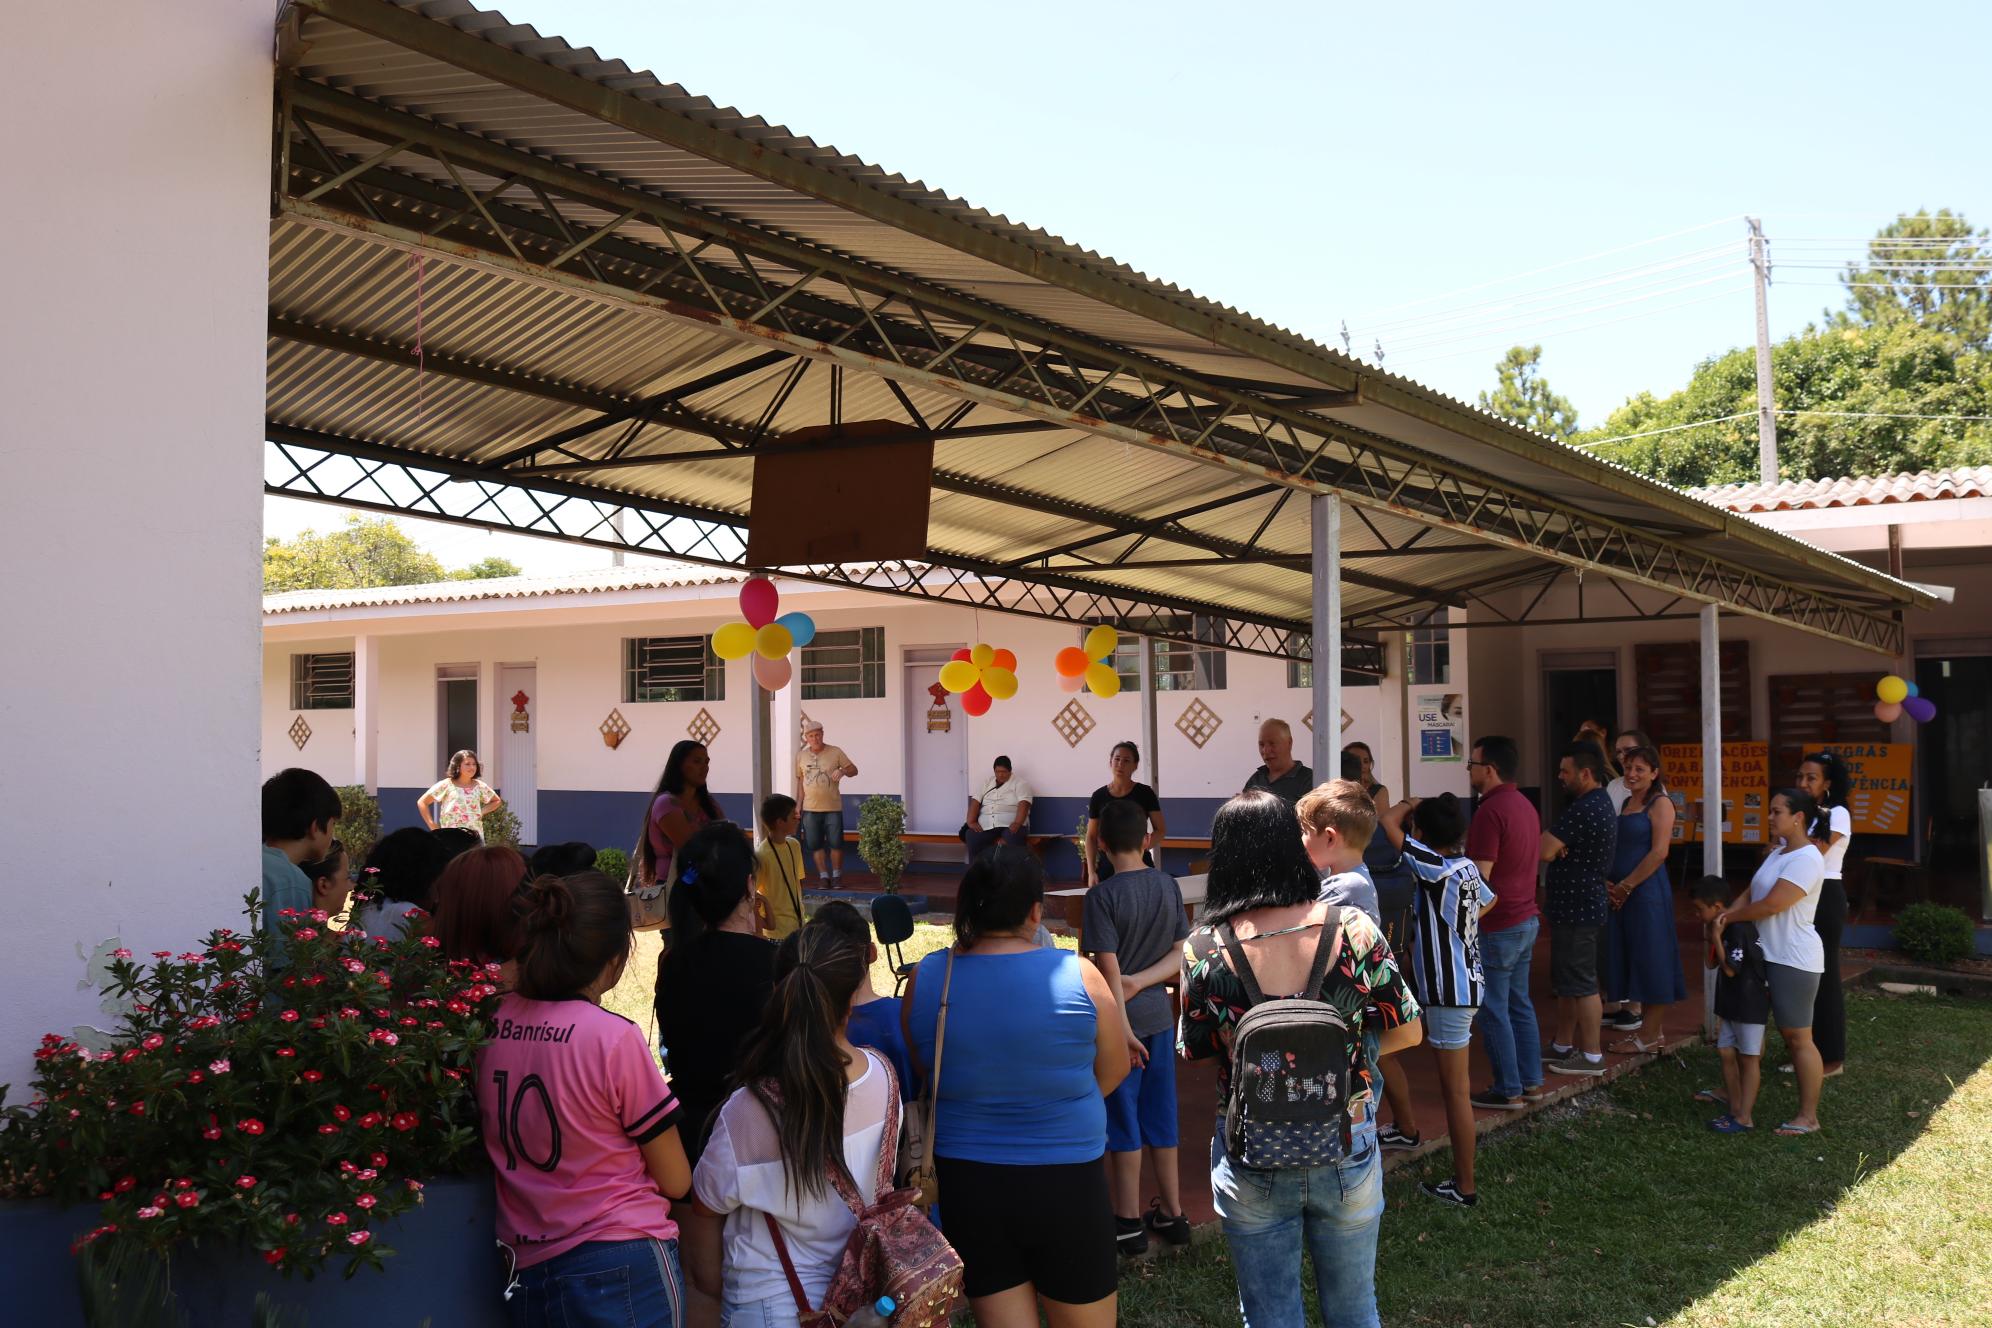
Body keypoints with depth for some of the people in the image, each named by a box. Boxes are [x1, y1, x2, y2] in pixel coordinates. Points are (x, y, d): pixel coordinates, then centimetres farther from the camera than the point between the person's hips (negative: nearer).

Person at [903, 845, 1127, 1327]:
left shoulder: (926, 979, -7)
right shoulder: (1077, 975, -13)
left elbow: (924, 1074, 6)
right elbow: (1113, 1071, 2)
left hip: (965, 1184, 2)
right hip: (1065, 1183, -2)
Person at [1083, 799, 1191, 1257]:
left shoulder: (1103, 895, -16)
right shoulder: (1169, 886, 2)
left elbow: (1109, 968, -18)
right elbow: (1179, 955, 2)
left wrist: (1122, 1028, -17)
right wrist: (1140, 981, -8)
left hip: (1121, 1018, -6)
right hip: (1159, 1016, 6)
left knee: (1123, 1122, 4)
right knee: (1160, 1117, 15)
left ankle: (1128, 1224, 13)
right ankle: (1171, 1215, 23)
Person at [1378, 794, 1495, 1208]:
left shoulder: (1436, 867, -19)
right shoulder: (1467, 868, 6)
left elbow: (1388, 821, -20)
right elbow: (1488, 900, 28)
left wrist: (1409, 804, -2)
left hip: (1449, 991, -9)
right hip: (1464, 983, 9)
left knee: (1455, 1090, -3)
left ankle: (1465, 1187, 3)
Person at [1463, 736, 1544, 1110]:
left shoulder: (1490, 811, -20)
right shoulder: (1525, 805, 11)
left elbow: (1479, 877, -22)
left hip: (1497, 926, -10)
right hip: (1527, 919, 10)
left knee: (1492, 1010, -1)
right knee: (1519, 1003, 16)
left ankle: (1508, 1091, 4)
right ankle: (1531, 1081, 22)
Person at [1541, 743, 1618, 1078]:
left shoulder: (1583, 809, -22)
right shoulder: (1602, 803, 13)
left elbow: (1544, 851, -24)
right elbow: (1558, 848, 14)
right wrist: (1556, 847, -7)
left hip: (1576, 910, -10)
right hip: (1586, 904, 10)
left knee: (1580, 984, -3)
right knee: (1567, 981, 18)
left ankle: (1591, 1057, 3)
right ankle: (1562, 1045, 27)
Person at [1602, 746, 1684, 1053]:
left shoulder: (1660, 804, -8)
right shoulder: (1625, 803, 15)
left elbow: (1659, 852, -16)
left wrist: (1627, 885, -14)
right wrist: (1608, 882, 1)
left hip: (1647, 890, -8)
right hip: (1621, 893, 8)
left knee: (1650, 961, -2)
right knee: (1626, 959, 10)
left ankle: (1652, 1036, 3)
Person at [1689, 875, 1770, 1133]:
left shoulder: (1739, 928, -21)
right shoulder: (1725, 928, 8)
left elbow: (1730, 968, -22)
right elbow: (1713, 964, 14)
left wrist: (1715, 936, -20)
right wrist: (1709, 938, 2)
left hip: (1750, 1004, -9)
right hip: (1732, 1005, 9)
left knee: (1748, 1059, -3)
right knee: (1727, 1053, 12)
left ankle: (1745, 1118, 1)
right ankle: (1734, 1107, 22)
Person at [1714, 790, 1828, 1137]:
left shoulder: (1806, 859, -17)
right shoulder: (1779, 852, 14)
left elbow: (1771, 905, -22)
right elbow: (1752, 893, 12)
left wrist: (1728, 917, -9)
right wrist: (1727, 914, -7)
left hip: (1794, 961, -10)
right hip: (1767, 955, 10)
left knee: (1797, 1037, -5)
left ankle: (1808, 1116, 2)